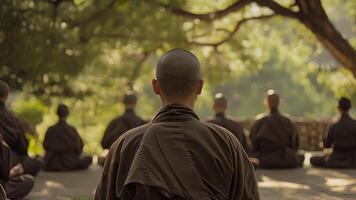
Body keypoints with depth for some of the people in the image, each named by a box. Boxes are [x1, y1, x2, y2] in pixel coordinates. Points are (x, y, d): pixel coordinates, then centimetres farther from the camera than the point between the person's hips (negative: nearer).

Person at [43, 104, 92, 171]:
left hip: (52, 164, 2)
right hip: (70, 162, -2)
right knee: (88, 158, 27)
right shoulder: (72, 130, -16)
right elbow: (80, 146, -5)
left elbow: (45, 146, 2)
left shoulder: (50, 130, -11)